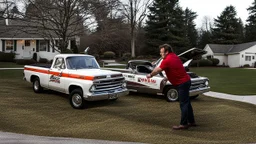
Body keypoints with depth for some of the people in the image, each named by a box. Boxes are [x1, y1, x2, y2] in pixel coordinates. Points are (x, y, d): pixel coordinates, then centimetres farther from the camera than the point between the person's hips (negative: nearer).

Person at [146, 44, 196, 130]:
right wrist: (167, 77, 15)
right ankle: (191, 121, 24)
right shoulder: (174, 56, 9)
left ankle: (183, 124, 0)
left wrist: (150, 75, 8)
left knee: (183, 104, -5)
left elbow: (157, 70, -7)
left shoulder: (167, 60, -18)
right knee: (186, 103, 16)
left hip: (182, 83, -10)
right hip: (186, 81, 10)